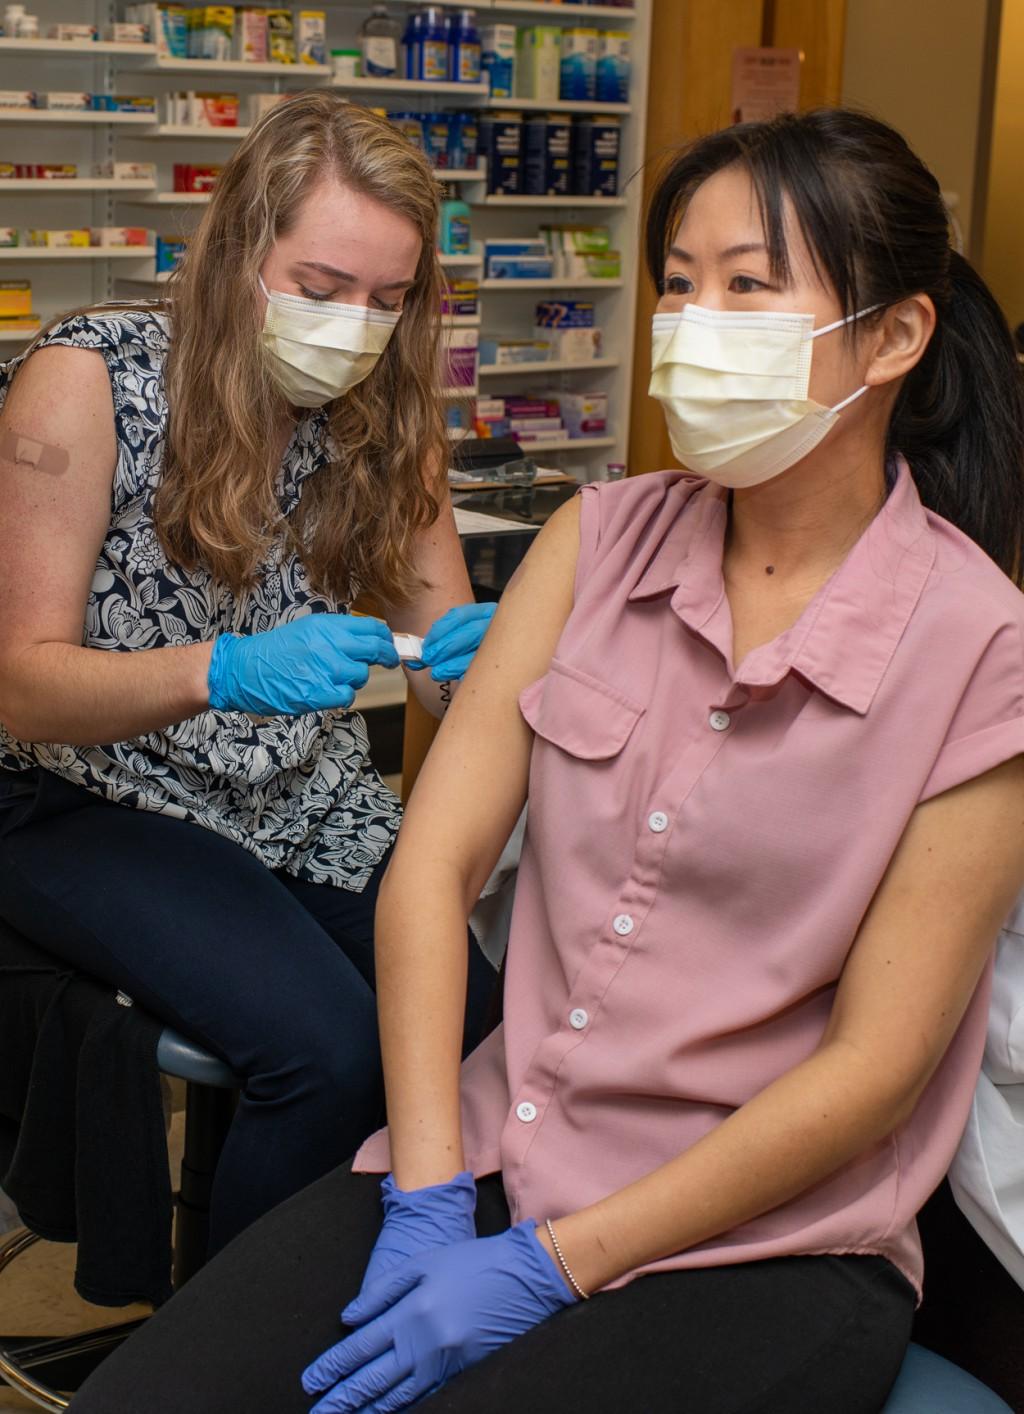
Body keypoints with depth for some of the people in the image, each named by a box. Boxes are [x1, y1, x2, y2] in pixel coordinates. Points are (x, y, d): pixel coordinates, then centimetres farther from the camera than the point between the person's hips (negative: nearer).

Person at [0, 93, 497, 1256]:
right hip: (100, 807, -4)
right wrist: (222, 675, -33)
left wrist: (477, 653, -23)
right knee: (330, 1051, -27)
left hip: (313, 809, 5)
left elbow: (444, 642, 3)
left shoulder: (380, 411, 1)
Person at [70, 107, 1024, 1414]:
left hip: (767, 1245, -3)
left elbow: (873, 1063, -11)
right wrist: (428, 1200, -11)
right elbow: (433, 860, -2)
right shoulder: (601, 541, 3)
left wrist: (546, 1268, -13)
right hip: (499, 1153, 4)